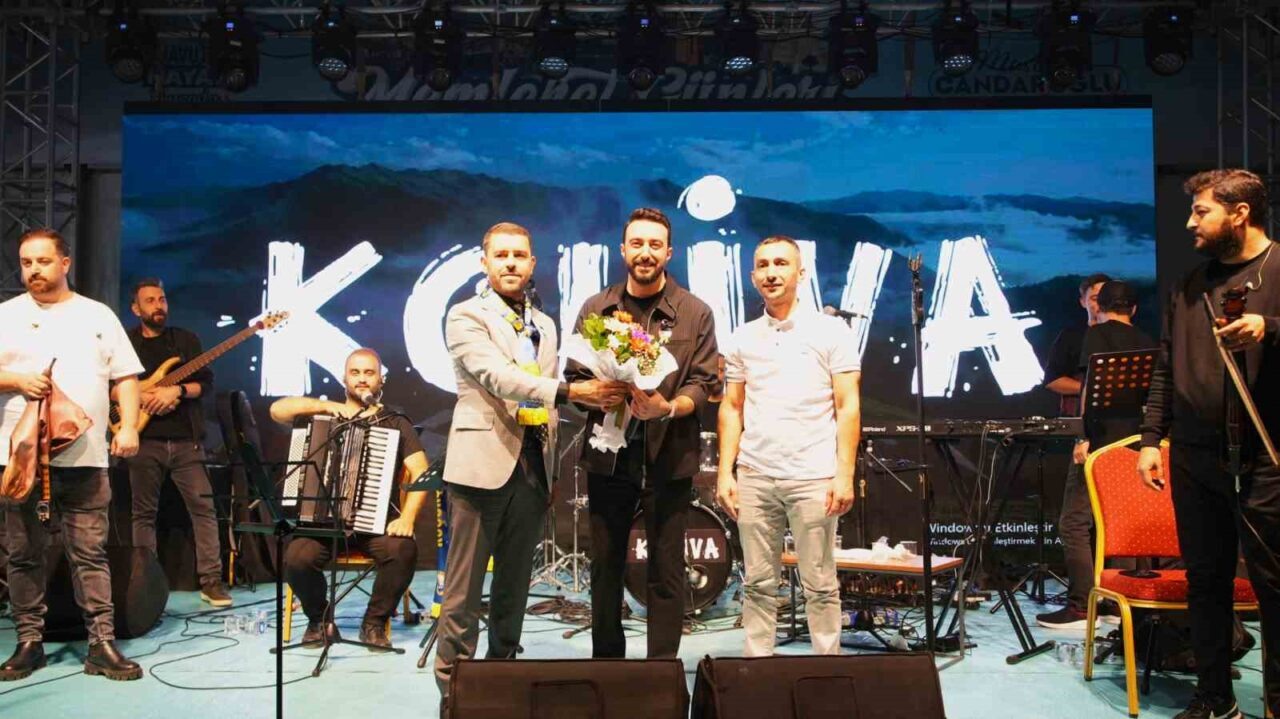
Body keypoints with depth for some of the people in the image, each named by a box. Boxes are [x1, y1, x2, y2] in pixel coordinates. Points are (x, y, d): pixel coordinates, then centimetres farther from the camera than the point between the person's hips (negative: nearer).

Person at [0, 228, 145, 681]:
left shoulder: (99, 315, 11)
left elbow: (126, 377, 8)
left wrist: (128, 427, -4)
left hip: (85, 457, 0)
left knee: (90, 553, 1)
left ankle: (102, 645, 4)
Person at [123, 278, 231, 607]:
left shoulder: (186, 339, 10)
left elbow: (206, 382, 3)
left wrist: (177, 390, -14)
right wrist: (139, 397, -12)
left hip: (186, 440, 0)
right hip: (145, 441, 0)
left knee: (203, 505, -6)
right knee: (144, 512, 6)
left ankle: (211, 580, -3)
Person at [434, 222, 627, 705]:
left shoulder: (544, 326, 17)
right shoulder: (466, 316, -2)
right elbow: (496, 376, -18)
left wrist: (551, 467, 14)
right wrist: (572, 391, -27)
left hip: (532, 466, 6)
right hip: (483, 461, -6)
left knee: (515, 582, 12)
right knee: (465, 584, -2)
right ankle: (453, 683, 6)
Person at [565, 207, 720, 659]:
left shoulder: (695, 313, 2)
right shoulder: (595, 309, 8)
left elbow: (703, 385, -2)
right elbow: (573, 379, 7)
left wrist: (667, 407, -21)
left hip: (668, 458, -2)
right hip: (608, 456, 2)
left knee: (666, 572, 4)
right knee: (605, 566, 11)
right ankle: (605, 665, 26)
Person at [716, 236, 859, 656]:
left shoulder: (831, 331, 0)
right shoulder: (743, 338, 10)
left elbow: (848, 407, -3)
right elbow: (731, 408, 12)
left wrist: (844, 473, -10)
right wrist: (725, 472, 3)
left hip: (813, 479, -3)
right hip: (754, 478, 3)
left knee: (819, 586, 4)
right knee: (757, 585, 10)